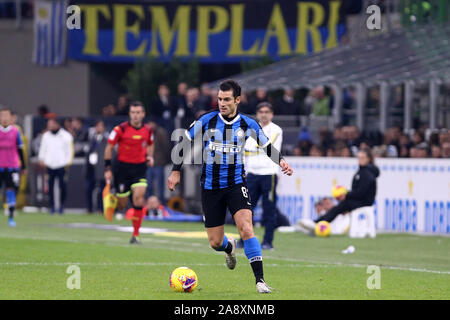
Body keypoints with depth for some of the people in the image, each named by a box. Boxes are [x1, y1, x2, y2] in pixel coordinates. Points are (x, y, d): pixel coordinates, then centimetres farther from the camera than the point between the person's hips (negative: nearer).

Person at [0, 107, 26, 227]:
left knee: (11, 190, -5)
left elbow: (20, 150, 10)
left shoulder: (15, 131, 3)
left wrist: (23, 166, 11)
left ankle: (11, 217, -1)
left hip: (12, 167, 0)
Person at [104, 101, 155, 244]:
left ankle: (135, 234, -9)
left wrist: (150, 156, 1)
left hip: (140, 168, 2)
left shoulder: (148, 130, 1)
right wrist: (107, 169, -5)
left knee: (138, 197, -17)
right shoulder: (121, 129, -10)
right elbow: (109, 147, -3)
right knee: (121, 204, 1)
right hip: (123, 167, -2)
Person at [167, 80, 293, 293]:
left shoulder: (248, 125, -2)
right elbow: (185, 143, 6)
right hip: (210, 186, 1)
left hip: (236, 184, -1)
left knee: (246, 228, -23)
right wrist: (176, 171, 3)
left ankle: (260, 280, -20)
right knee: (215, 242, 5)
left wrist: (280, 161, -7)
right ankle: (229, 247, 44)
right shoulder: (206, 121, -5)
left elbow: (266, 145, 11)